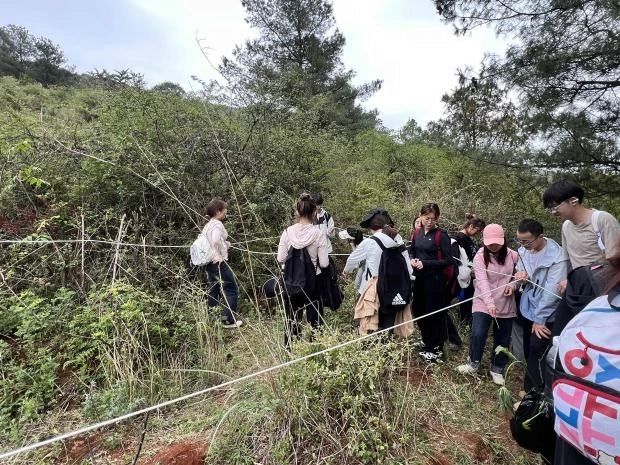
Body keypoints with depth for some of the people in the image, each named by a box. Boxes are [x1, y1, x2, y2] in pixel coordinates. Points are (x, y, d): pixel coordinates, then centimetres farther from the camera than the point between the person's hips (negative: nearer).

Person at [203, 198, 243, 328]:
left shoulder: (207, 225, 13)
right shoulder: (218, 224, -15)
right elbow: (216, 240, -32)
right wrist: (219, 256, -20)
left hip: (209, 263, 9)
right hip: (219, 263, -9)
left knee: (214, 291, 18)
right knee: (232, 289, 1)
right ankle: (228, 320, 3)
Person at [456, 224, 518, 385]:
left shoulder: (512, 255, -5)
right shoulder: (480, 256, -14)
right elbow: (482, 281, -24)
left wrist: (513, 284, -11)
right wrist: (489, 302, -36)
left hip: (506, 304, 3)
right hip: (483, 303, -2)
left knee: (503, 339, 11)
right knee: (478, 334, -10)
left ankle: (497, 369, 33)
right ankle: (474, 363, 17)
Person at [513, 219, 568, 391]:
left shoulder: (557, 257, -22)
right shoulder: (523, 250, -3)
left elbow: (552, 291, -21)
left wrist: (539, 319, -16)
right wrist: (521, 276, -15)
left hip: (546, 316, -6)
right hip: (527, 309, 6)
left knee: (537, 358, -3)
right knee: (528, 353, 19)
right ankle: (529, 389, 40)